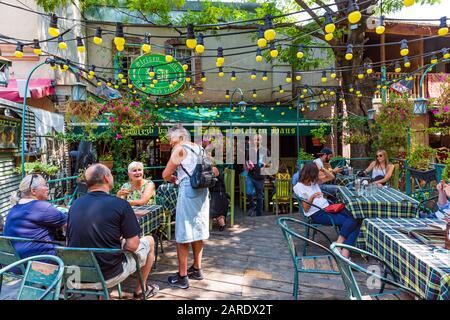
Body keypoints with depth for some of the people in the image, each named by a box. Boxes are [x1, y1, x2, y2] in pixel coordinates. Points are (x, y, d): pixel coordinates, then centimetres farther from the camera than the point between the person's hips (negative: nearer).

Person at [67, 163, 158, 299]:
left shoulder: (75, 204, -1)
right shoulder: (120, 204, -17)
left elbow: (69, 241, 10)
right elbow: (132, 245, -17)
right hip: (109, 275, -5)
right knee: (149, 241, 18)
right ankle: (140, 290, 33)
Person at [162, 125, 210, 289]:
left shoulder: (179, 149, -6)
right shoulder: (199, 148, 15)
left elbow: (166, 175, -7)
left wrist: (173, 179, 16)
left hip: (188, 192, -8)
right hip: (203, 192, 8)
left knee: (183, 235, 1)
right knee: (197, 231, 18)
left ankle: (182, 277, 7)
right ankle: (197, 269, 30)